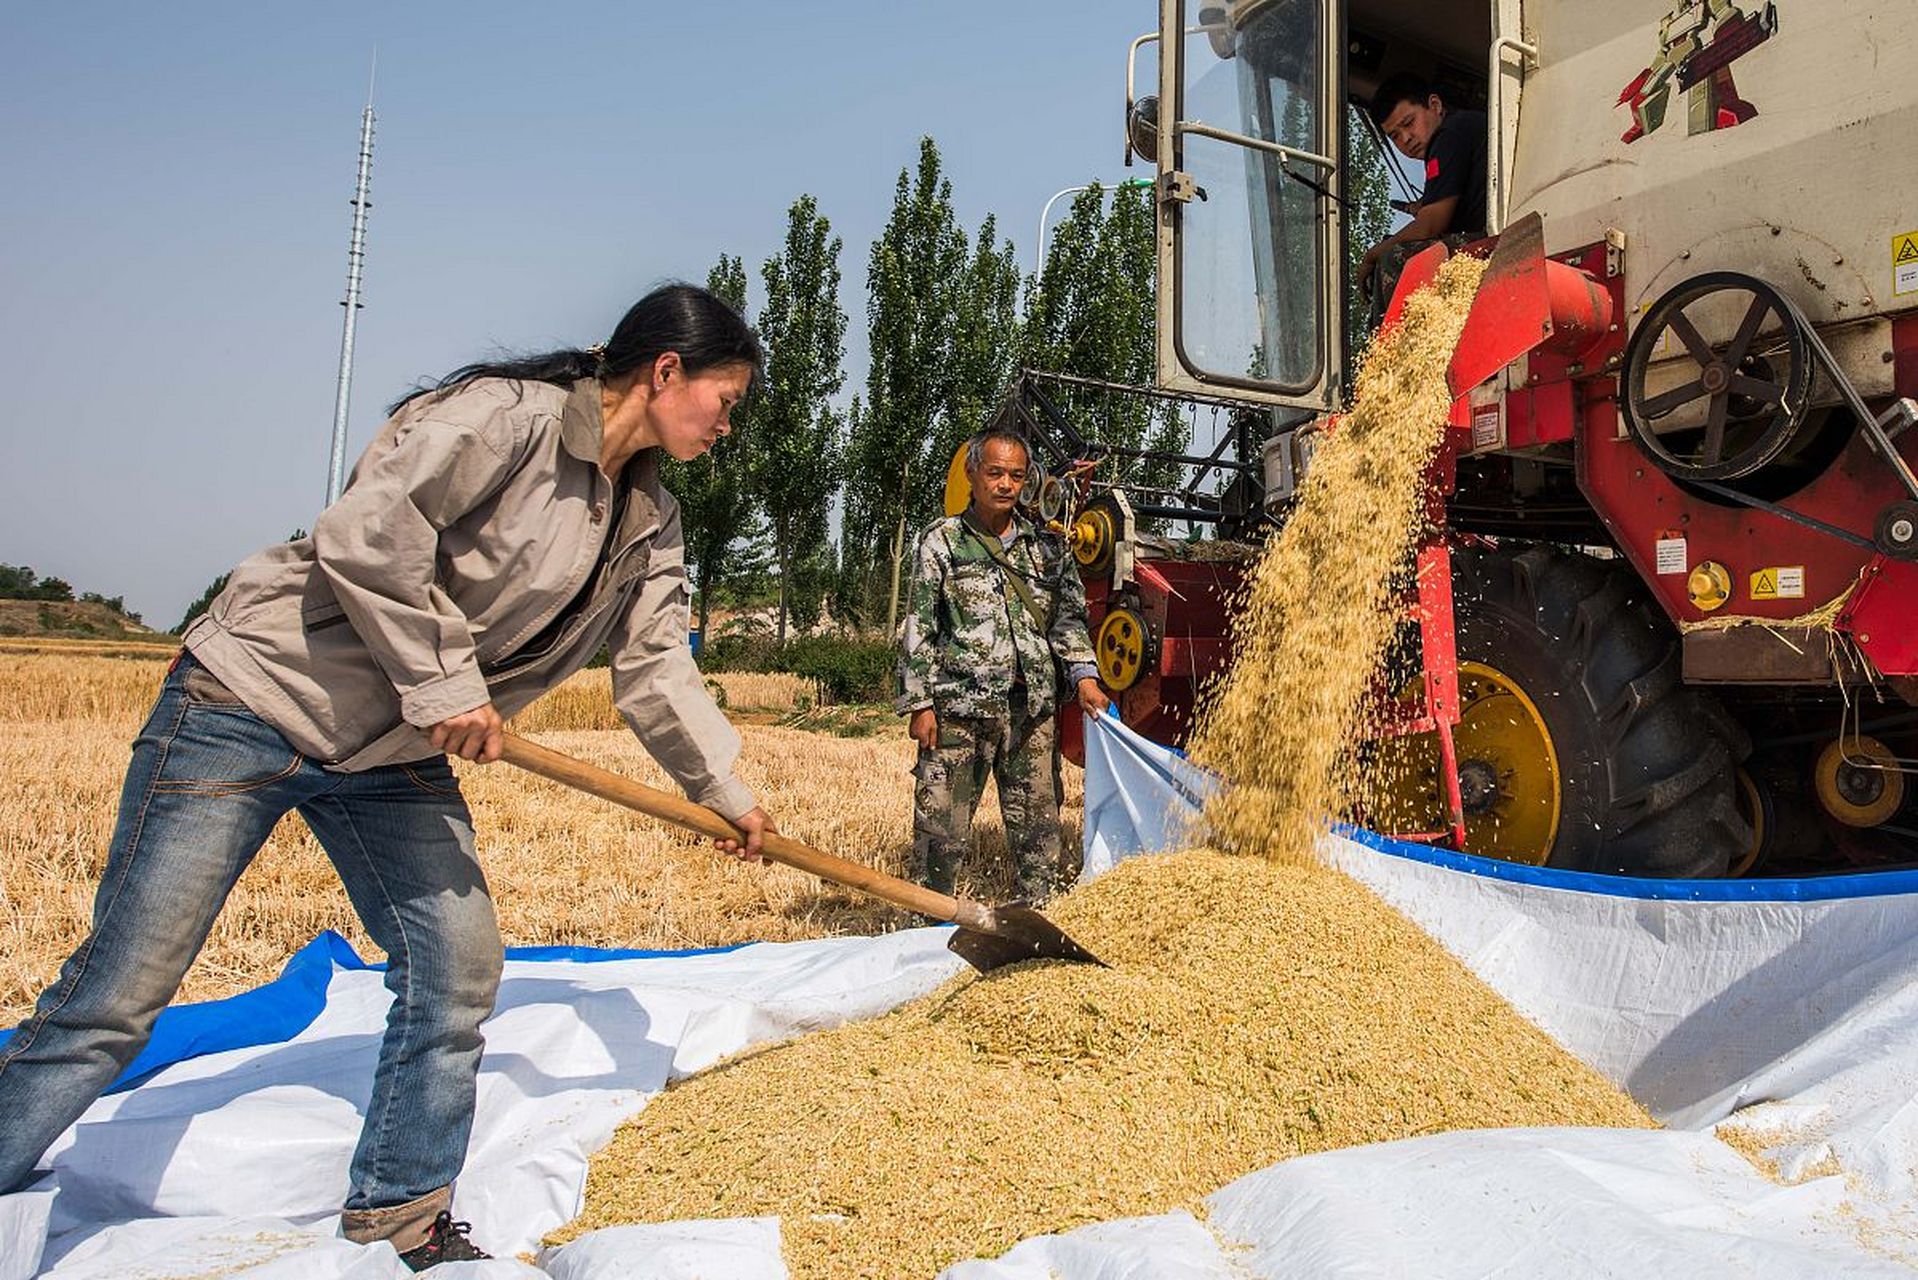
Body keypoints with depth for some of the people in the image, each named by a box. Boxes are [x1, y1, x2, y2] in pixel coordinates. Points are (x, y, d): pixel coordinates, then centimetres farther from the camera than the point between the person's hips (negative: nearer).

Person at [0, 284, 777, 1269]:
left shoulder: (650, 526, 8)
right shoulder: (506, 414, -17)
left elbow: (655, 666, 10)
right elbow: (366, 530, -25)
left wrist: (725, 792, 10)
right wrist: (441, 682, -22)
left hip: (396, 759, 8)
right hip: (253, 698, -7)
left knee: (459, 968, 3)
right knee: (117, 995, -4)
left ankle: (397, 1221, 20)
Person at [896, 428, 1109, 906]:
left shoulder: (1047, 544, 12)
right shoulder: (942, 540, 3)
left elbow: (1069, 615, 14)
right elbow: (919, 628, 1)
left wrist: (1082, 674, -1)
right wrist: (919, 703, -4)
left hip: (1033, 709, 3)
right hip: (960, 709, -3)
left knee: (1038, 822, 9)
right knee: (941, 827, -1)